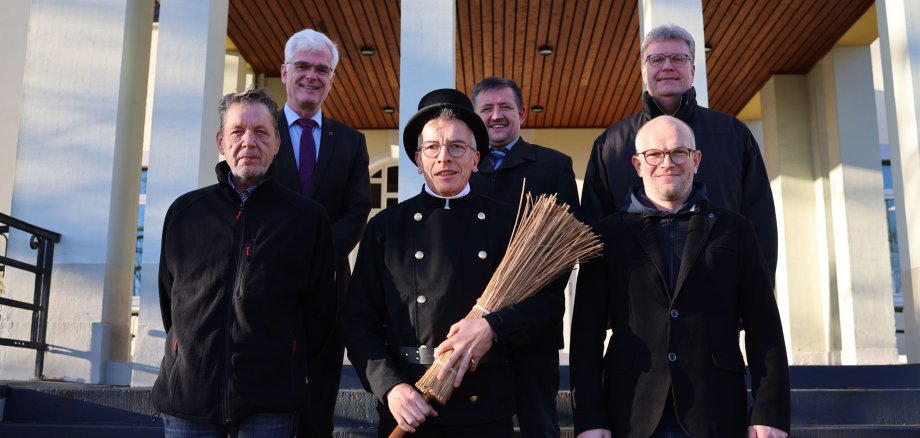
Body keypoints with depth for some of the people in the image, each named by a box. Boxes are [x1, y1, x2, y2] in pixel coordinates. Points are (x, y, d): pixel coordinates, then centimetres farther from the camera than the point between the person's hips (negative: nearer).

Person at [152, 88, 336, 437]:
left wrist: (306, 375, 6)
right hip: (186, 393, 2)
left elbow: (319, 310, 6)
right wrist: (190, 358, 13)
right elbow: (168, 298, 16)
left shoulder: (308, 218, 3)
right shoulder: (184, 212, 8)